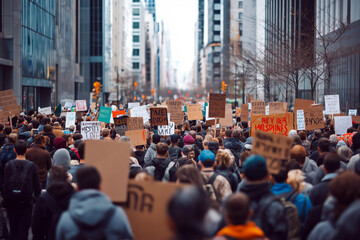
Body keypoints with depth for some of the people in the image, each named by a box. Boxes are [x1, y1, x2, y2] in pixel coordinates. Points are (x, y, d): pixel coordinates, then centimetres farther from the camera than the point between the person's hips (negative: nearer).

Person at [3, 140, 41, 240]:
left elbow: (5, 185, -2)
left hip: (11, 202, 1)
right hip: (26, 202, -1)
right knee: (24, 229, 3)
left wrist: (5, 200, 8)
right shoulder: (32, 166, -7)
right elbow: (37, 186, -3)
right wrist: (37, 197, 13)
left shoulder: (9, 165, -6)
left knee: (13, 229, 14)